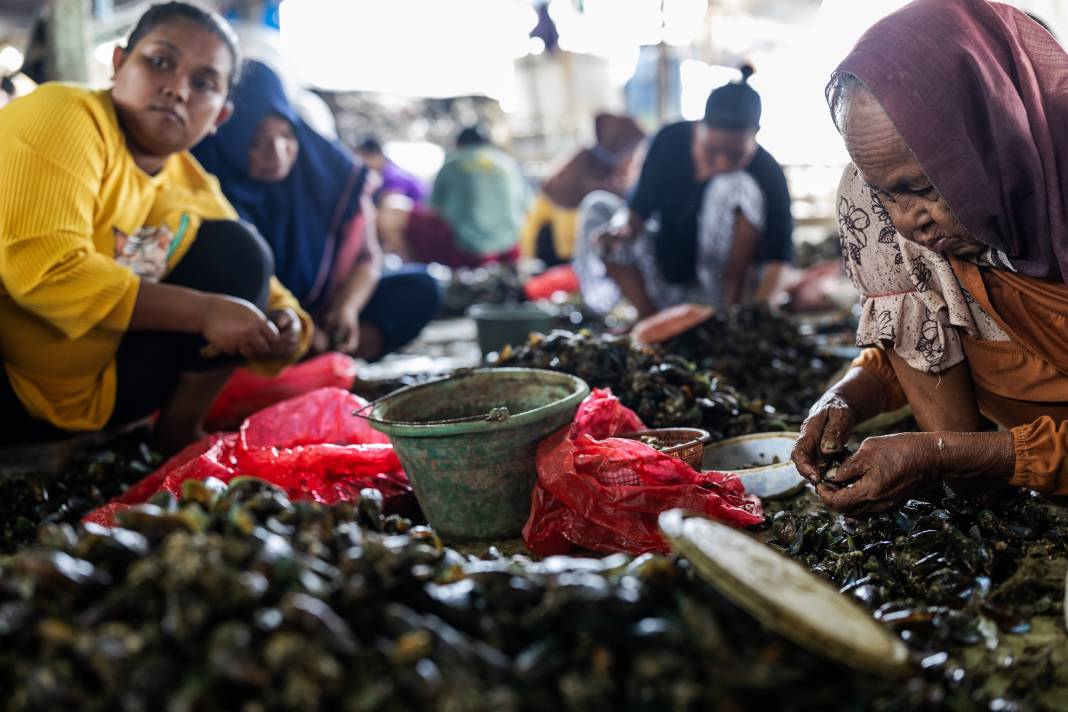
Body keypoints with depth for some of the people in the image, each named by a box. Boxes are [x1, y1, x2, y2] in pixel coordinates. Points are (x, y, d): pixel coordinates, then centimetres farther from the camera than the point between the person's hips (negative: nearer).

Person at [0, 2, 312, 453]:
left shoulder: (197, 191, 5)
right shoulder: (61, 117, -15)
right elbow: (41, 269, -25)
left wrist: (284, 323, -12)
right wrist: (204, 312, -24)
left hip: (97, 394, 7)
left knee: (236, 251, -3)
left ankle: (176, 437, 2)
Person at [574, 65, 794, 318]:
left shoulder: (768, 174, -20)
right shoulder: (671, 141, -13)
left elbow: (777, 259, -24)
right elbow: (639, 211, -8)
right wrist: (623, 229, -32)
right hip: (666, 279, 4)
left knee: (739, 187, -26)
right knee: (598, 205, -13)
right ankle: (648, 314, -18)